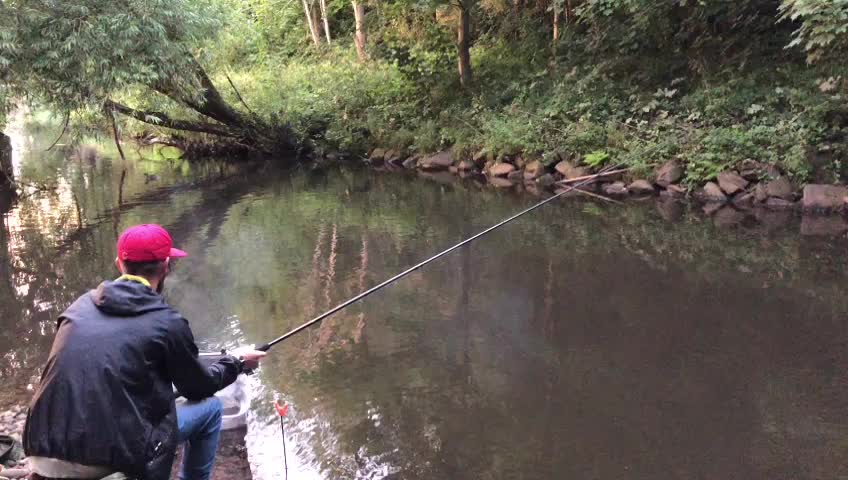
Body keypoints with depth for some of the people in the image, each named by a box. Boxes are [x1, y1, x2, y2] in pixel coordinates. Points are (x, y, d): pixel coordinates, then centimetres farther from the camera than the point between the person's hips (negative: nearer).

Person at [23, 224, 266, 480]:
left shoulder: (80, 305, 8)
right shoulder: (167, 322, -6)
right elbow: (199, 388, 9)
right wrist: (236, 362, 27)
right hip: (111, 458, -6)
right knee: (210, 407, 15)